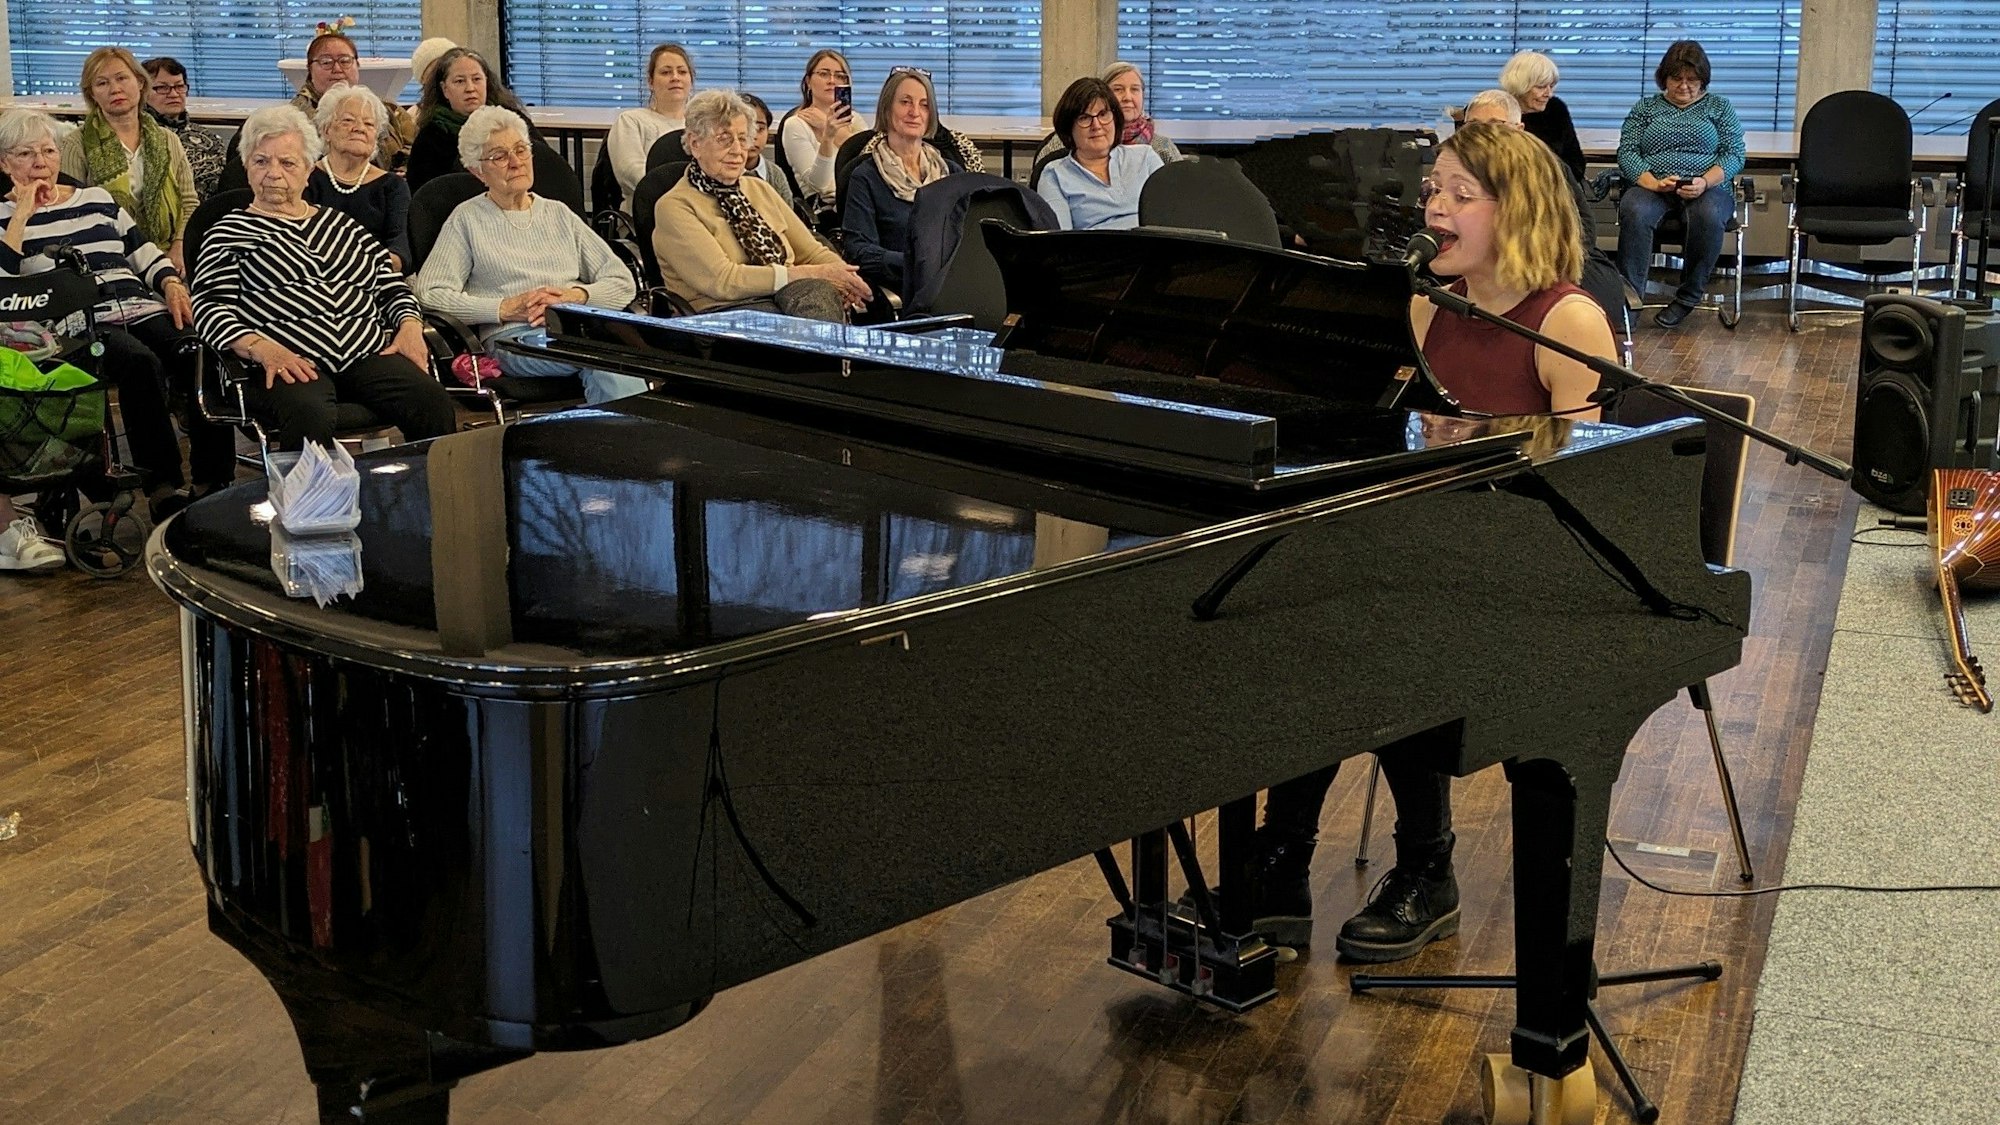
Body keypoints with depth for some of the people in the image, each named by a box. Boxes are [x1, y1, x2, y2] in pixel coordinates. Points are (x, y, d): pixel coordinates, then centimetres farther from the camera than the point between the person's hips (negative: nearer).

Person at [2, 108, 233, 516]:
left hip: (144, 310, 4)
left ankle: (213, 486, -26)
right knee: (141, 363, -36)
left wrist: (172, 284, 4)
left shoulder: (99, 200, 24)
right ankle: (163, 489, -31)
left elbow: (147, 256, 23)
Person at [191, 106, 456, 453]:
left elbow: (393, 287, 28)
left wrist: (410, 326, 5)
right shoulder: (228, 232, 16)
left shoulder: (341, 224, 28)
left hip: (369, 354, 4)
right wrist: (260, 347, -16)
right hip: (289, 362, -4)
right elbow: (209, 308, 3)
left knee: (434, 404, -27)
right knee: (310, 417, -40)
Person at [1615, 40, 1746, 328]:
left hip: (1707, 188, 0)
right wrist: (1652, 182, -15)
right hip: (1651, 186, 1)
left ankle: (1689, 297, -22)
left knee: (1708, 215, -38)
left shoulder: (1720, 107, 17)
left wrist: (1705, 182, -16)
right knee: (1633, 212, -36)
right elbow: (1627, 152, 6)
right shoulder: (1645, 108, 19)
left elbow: (1734, 154, 5)